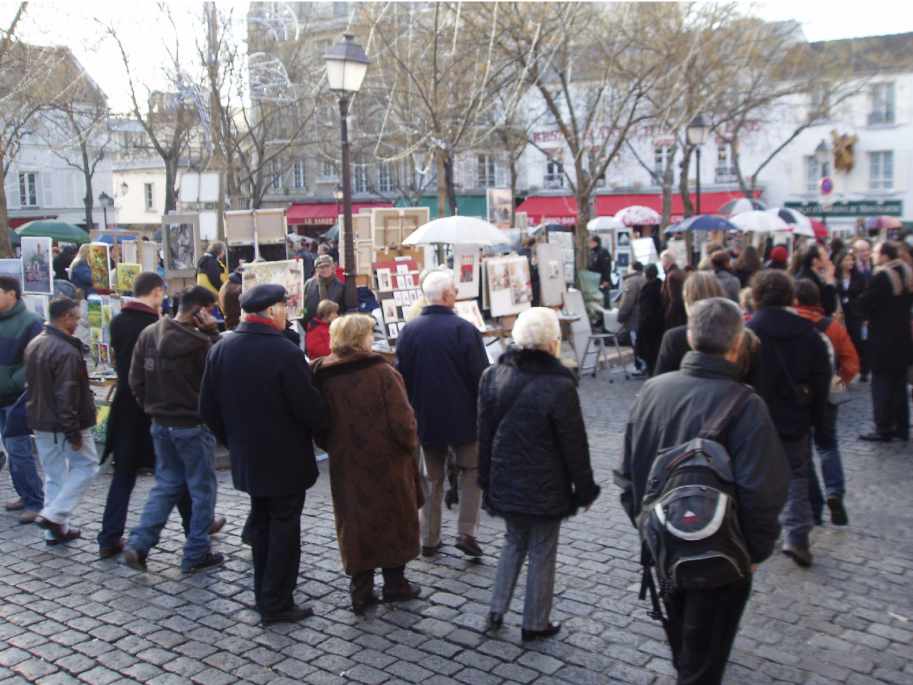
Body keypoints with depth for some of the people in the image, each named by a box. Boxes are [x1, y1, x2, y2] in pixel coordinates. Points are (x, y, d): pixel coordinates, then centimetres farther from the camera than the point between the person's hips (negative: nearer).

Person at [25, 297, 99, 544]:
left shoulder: (34, 345, 8)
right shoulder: (67, 351, -22)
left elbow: (31, 384, 16)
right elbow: (67, 395, -24)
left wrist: (39, 415, 21)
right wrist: (73, 432, -19)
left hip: (40, 422, 9)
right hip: (65, 424, -9)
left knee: (53, 474, 15)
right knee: (87, 465, 6)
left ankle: (56, 530, 18)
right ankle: (53, 516, -3)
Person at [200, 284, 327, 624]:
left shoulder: (221, 349, -1)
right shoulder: (285, 352, -22)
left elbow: (208, 408, 4)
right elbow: (309, 407, -20)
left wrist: (233, 439, 16)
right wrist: (322, 427, 1)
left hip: (246, 456, 7)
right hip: (286, 459, -7)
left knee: (261, 524, 20)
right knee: (284, 527, 5)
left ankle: (264, 594, 31)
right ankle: (277, 604, 12)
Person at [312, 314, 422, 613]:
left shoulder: (322, 376, -3)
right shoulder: (382, 373, -17)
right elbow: (402, 421, -19)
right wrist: (410, 443, 0)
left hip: (346, 465, 3)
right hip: (386, 464, -3)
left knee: (355, 523, 14)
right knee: (393, 520, 14)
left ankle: (361, 589, 18)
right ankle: (395, 583, 26)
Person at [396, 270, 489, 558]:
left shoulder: (409, 330, 1)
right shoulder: (464, 329, -14)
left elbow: (401, 375, 6)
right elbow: (480, 376, -12)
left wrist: (411, 412, 16)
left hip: (425, 417, 4)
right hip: (462, 417, -4)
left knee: (432, 477, 15)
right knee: (472, 470, 14)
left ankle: (429, 540, 18)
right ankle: (466, 532, 5)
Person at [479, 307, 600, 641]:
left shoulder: (492, 376, -3)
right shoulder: (559, 386, -20)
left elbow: (485, 433, 6)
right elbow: (574, 445, -13)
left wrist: (486, 476, 16)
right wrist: (585, 489, -1)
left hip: (505, 482, 5)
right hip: (544, 487, -5)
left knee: (513, 542, 23)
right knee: (542, 552, 10)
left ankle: (497, 610, 22)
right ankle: (535, 623, 22)